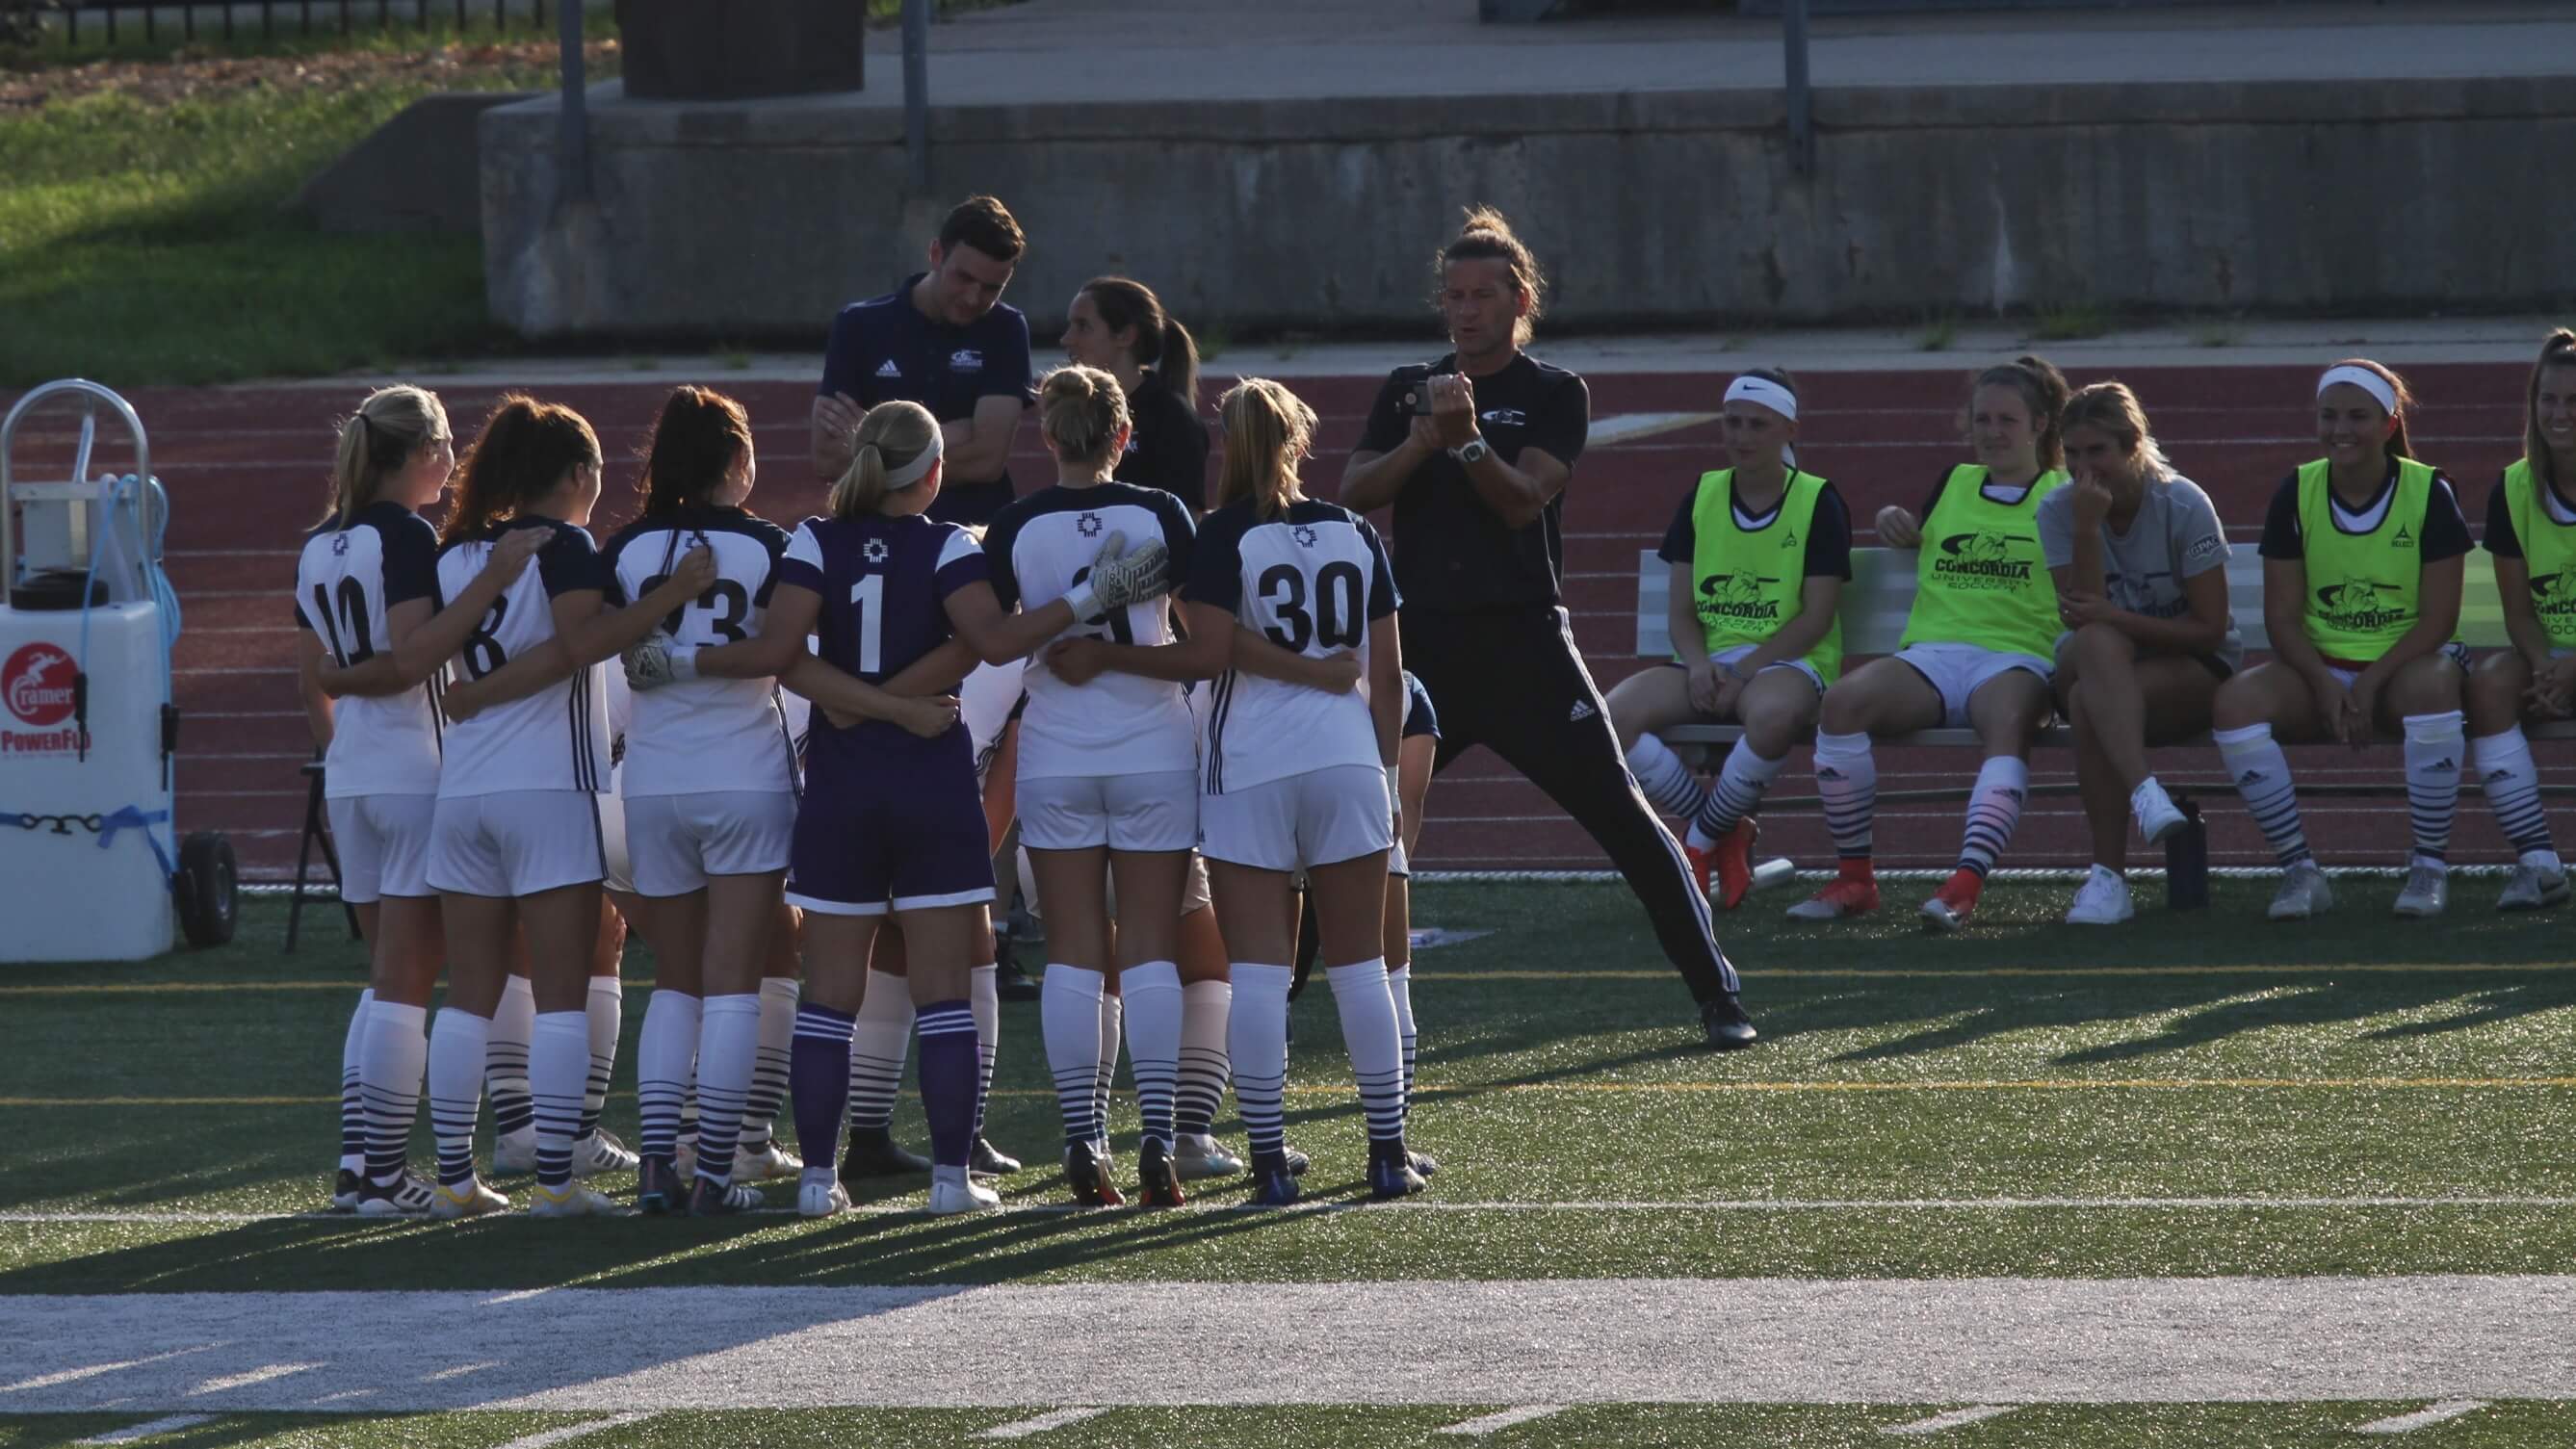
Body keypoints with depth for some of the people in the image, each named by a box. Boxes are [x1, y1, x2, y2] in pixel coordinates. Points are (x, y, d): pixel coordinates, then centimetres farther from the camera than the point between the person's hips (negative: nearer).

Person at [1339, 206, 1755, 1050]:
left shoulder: (1553, 396, 2)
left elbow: (1524, 499, -12)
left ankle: (1716, 994, -4)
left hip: (1522, 640, -3)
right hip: (1423, 642, 3)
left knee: (1620, 813, -8)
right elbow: (1354, 492, 1)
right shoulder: (1408, 392, 12)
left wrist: (1467, 438, -27)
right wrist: (1420, 443, -16)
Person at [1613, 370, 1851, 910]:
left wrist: (1743, 672, -16)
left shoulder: (1818, 502, 0)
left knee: (1773, 713, -43)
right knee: (1614, 715, -26)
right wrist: (1698, 664, -12)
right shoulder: (1702, 496, 13)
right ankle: (1727, 833, -10)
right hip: (1709, 663, 4)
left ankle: (1701, 843, -18)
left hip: (1787, 662, -4)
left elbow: (1817, 616, -6)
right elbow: (1679, 608, 10)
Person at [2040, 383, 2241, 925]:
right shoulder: (2059, 511, -6)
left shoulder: (2183, 507, -14)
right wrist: (2088, 529, -26)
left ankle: (2108, 876, -38)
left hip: (2190, 668, -2)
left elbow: (2210, 629, -14)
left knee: (2090, 704, -36)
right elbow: (2081, 620, -16)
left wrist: (2116, 618, -25)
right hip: (2088, 669, 2)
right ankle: (2144, 792, -56)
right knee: (2098, 644, -38)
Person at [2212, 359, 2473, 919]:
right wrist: (2325, 685, -18)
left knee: (2432, 686, -40)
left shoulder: (2429, 493, -6)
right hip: (2319, 664, 3)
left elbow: (2439, 616, -10)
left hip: (2404, 662, -3)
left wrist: (2371, 684, -21)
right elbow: (2282, 614, -1)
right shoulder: (2296, 494, 1)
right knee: (2235, 701, -28)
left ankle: (2430, 867, -24)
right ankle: (2300, 872, -20)